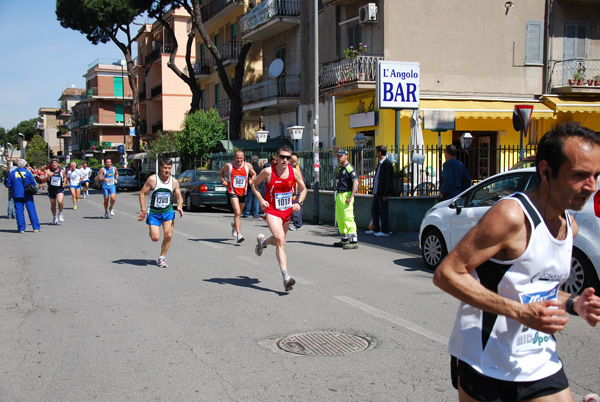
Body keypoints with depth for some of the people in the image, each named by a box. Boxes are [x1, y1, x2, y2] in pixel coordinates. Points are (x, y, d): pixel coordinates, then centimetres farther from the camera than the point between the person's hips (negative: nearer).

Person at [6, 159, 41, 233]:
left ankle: (21, 228, 3)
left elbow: (9, 185, 3)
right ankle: (36, 227, 2)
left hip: (17, 195, 1)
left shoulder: (12, 173, 0)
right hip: (27, 195, -1)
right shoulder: (27, 172, -3)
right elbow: (33, 183, 1)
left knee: (19, 212, 4)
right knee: (32, 211, 2)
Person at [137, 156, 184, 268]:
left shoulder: (174, 181, -1)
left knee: (168, 235, -10)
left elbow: (179, 197, 9)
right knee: (155, 238, -8)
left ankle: (162, 258, 10)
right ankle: (151, 231, 30)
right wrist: (143, 210, -12)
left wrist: (179, 206, -12)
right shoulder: (152, 179, -12)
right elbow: (142, 193, -5)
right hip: (153, 213, -2)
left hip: (168, 212, 3)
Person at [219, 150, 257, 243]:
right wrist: (223, 180, 0)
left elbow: (254, 174, 14)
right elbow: (222, 171, 15)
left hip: (243, 192, 3)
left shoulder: (248, 166, -3)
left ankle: (234, 225, 52)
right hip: (232, 192, -3)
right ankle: (239, 234, -22)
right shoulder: (229, 165, -5)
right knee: (237, 212, -20)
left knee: (239, 213, 19)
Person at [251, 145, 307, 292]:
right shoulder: (268, 171, -12)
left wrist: (299, 203, -5)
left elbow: (304, 189, 11)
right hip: (272, 211, -5)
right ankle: (286, 277, -27)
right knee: (280, 240, -23)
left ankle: (262, 240, 55)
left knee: (279, 241, 20)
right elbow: (254, 184, 3)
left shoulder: (294, 172, -3)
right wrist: (261, 200, -8)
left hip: (287, 212, 5)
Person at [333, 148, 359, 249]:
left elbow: (356, 182, -19)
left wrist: (350, 197, -24)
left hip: (346, 195, -10)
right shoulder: (340, 168, 18)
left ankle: (354, 241, -12)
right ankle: (344, 240, 23)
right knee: (340, 219, 13)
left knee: (348, 218, -13)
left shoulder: (350, 168, -11)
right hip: (339, 195, 10)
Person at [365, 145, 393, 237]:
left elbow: (388, 180, -18)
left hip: (383, 193, -10)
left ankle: (385, 231, 7)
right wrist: (374, 190, 16)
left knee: (383, 212, -2)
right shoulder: (380, 163, 15)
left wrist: (385, 194, -19)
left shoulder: (387, 164, -15)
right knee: (374, 210, 16)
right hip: (376, 192, 10)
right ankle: (376, 229, 27)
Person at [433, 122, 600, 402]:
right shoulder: (512, 215, -21)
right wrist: (520, 312, -26)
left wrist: (573, 304, 0)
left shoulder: (570, 226, 6)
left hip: (542, 364, 7)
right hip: (486, 367, -7)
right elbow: (446, 274, -23)